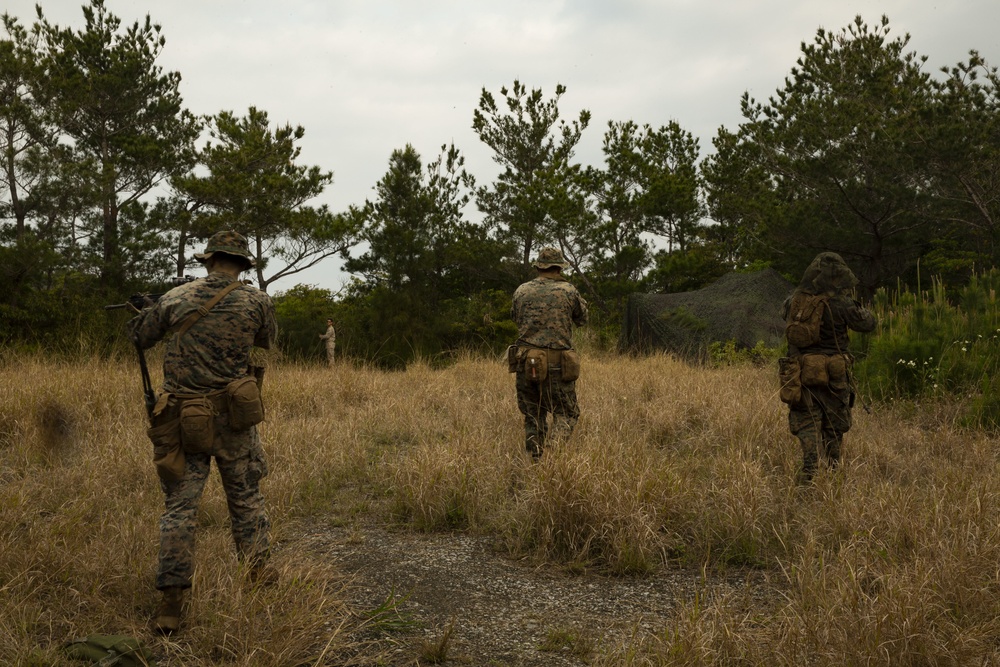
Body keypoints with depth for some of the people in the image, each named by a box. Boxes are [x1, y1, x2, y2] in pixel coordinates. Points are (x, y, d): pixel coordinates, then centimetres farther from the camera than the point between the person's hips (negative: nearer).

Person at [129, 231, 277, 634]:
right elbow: (267, 341, 14)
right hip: (233, 417, -1)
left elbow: (138, 337, 13)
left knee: (179, 507, 5)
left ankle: (171, 600, 3)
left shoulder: (175, 299, -1)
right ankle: (258, 574, 27)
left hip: (183, 420, 1)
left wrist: (144, 312, 32)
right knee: (246, 499, 16)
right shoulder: (256, 302, -5)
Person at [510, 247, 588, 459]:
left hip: (526, 362, 3)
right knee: (566, 413, 9)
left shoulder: (521, 291, 5)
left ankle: (536, 460, 13)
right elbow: (582, 319, 13)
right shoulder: (568, 291, -2)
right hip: (556, 365, -3)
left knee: (533, 417, 15)